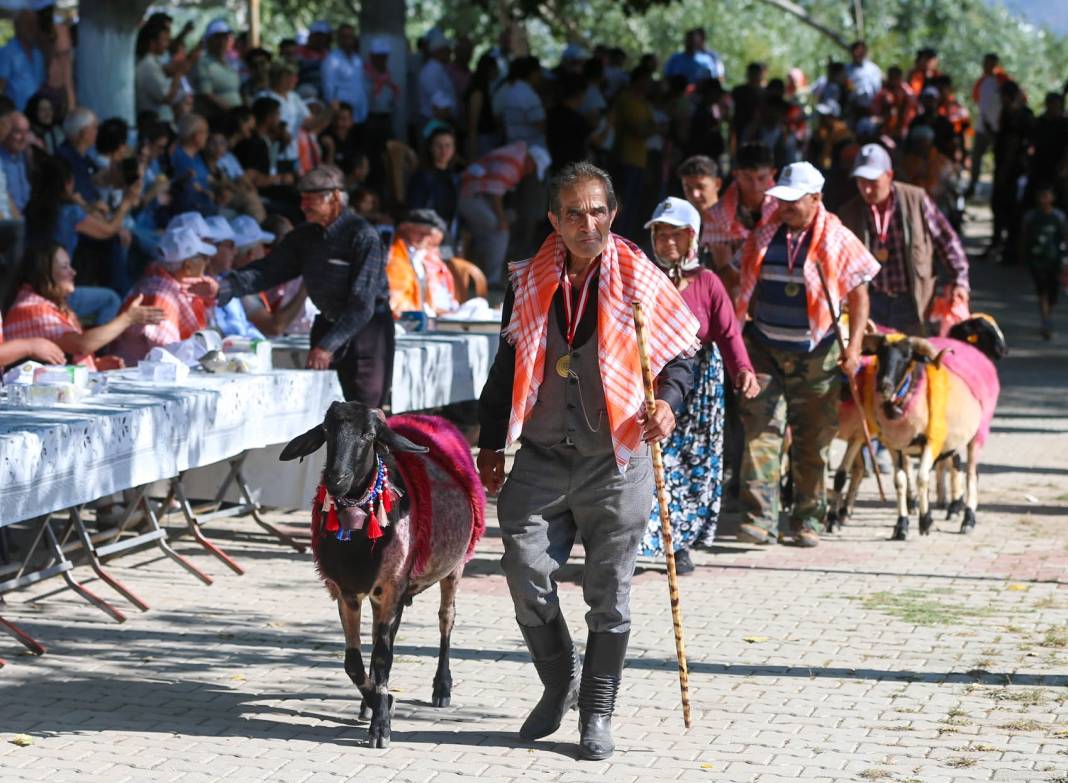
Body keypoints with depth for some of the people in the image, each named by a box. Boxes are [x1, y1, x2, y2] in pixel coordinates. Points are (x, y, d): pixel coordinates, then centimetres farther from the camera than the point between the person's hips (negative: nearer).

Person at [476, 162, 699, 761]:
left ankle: (598, 713, 15)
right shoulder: (529, 283, 5)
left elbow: (679, 356, 3)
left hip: (614, 463, -2)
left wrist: (668, 403, -17)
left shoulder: (640, 280, -4)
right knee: (528, 581, -2)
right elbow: (508, 367, 14)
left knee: (608, 594, 3)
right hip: (541, 459, 2)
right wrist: (491, 445, 15)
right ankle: (559, 685, 22)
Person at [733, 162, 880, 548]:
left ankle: (808, 520, 16)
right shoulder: (764, 236, 6)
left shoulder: (836, 240, -3)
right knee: (760, 431, -9)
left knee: (813, 440, 5)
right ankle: (759, 517, -12)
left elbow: (859, 295, -2)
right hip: (764, 350, 2)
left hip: (815, 356, -2)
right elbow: (744, 289, 16)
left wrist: (853, 346, -10)